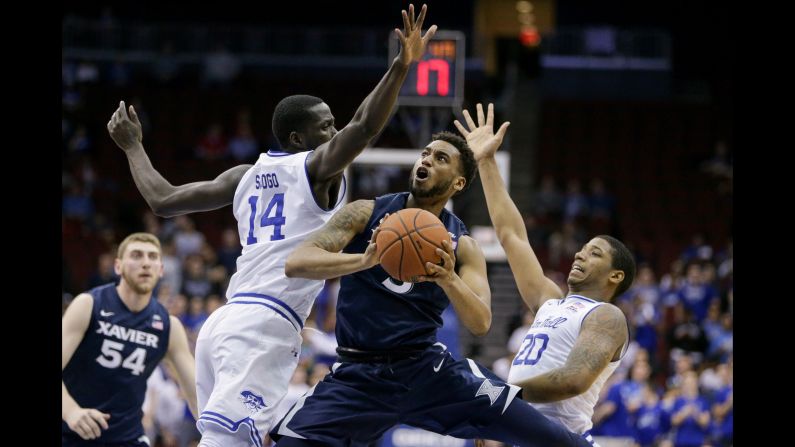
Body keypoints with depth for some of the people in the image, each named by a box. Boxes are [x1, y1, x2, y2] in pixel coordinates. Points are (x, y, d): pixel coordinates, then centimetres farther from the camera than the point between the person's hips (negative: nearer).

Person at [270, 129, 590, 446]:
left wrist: (448, 279, -29)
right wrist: (363, 260, -31)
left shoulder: (461, 246, 3)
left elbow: (480, 323, -9)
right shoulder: (366, 214, -1)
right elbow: (295, 263, -13)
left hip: (429, 367, 1)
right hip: (358, 374, -1)